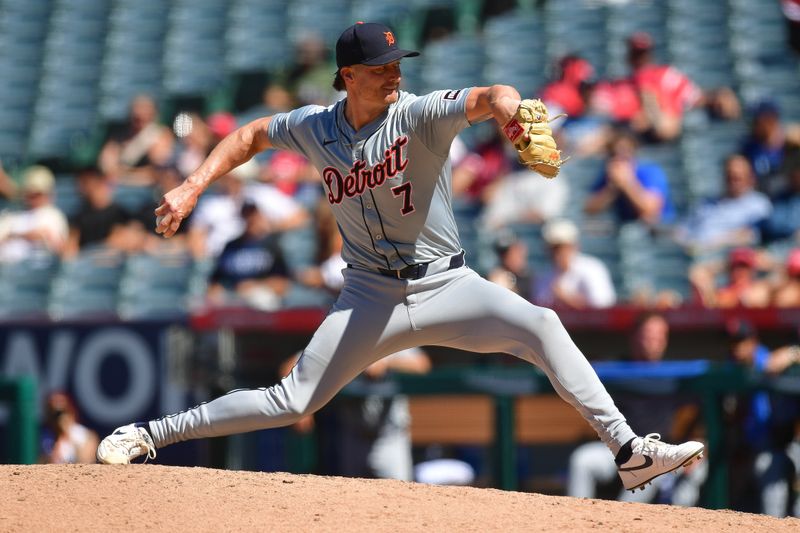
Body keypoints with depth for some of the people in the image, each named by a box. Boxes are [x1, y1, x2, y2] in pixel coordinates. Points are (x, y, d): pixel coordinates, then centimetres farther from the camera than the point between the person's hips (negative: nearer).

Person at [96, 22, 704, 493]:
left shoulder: (421, 114, -13)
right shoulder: (315, 127, -2)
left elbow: (486, 98, -32)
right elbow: (251, 135, 15)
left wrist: (506, 105, -57)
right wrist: (192, 189, 4)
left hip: (446, 286, -1)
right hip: (371, 299, 1)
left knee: (540, 325, -25)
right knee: (292, 401, -4)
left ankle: (628, 451, -26)